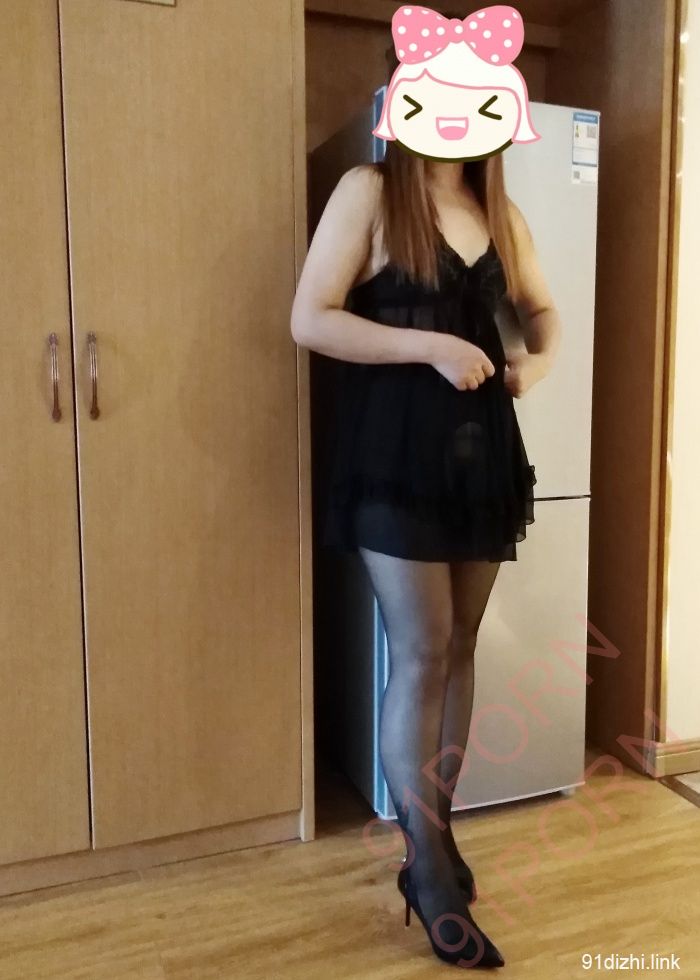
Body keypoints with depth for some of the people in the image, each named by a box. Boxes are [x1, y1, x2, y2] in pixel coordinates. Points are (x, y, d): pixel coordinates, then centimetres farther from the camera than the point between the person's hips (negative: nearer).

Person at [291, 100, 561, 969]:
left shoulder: (500, 211, 15)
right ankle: (430, 872, 11)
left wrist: (540, 360, 4)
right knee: (421, 654, -5)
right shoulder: (369, 192, -1)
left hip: (483, 452, 6)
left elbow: (542, 309, 27)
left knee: (459, 648, 11)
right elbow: (310, 319, -9)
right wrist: (431, 346, -17)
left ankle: (436, 831, 28)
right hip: (397, 457, -6)